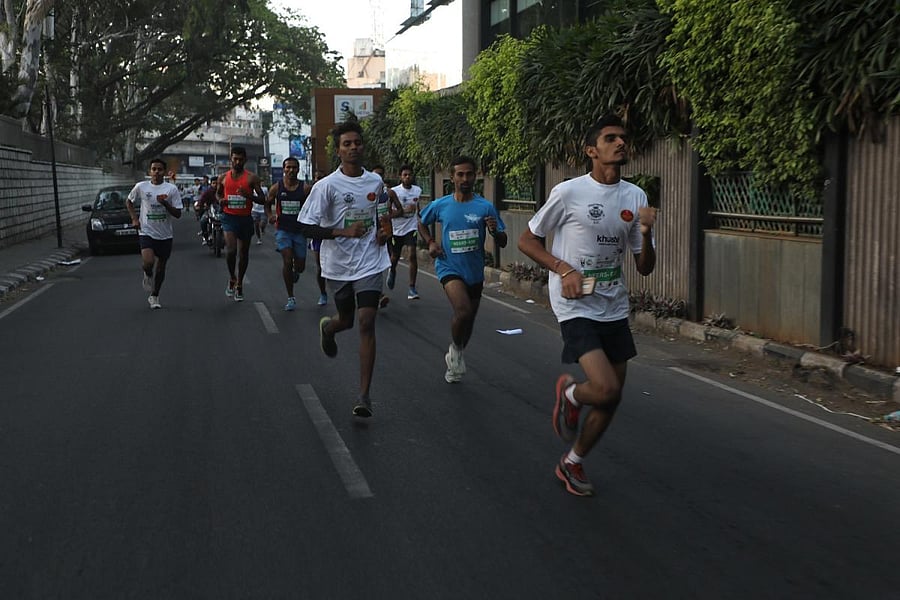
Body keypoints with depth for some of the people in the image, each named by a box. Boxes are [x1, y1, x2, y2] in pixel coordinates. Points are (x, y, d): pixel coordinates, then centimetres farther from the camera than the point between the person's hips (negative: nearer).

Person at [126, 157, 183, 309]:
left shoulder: (171, 189, -2)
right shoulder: (141, 187, -1)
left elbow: (178, 214, -4)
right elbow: (128, 201, 17)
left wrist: (165, 204, -20)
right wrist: (134, 218, 3)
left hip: (165, 235, 1)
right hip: (147, 232, -1)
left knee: (161, 268, 9)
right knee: (148, 262, -24)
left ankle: (154, 297, 28)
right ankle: (148, 275, 12)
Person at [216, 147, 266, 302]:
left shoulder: (251, 178, -3)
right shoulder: (223, 177, 5)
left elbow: (262, 200, -4)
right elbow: (218, 193, 22)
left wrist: (248, 195, -22)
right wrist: (220, 200, -2)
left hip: (245, 219, 0)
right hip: (229, 217, 0)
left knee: (243, 253, 10)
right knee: (231, 249, -19)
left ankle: (239, 284, 27)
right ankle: (232, 278, 6)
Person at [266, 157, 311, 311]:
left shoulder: (305, 188, -5)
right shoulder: (276, 188, -2)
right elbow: (267, 204, 12)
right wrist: (270, 216, -7)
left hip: (300, 230, 1)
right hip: (283, 230, -1)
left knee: (300, 266, 6)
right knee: (287, 261, -14)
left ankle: (295, 273, 48)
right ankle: (291, 298, -2)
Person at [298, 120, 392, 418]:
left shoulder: (376, 182, 4)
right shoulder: (327, 186, -11)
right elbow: (306, 227, -13)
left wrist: (382, 231, 5)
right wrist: (344, 232, -23)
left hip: (370, 263, 1)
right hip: (338, 265, -1)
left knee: (366, 322, -10)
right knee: (346, 320, 15)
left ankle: (364, 395, -7)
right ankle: (327, 327, 56)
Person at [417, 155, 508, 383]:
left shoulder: (485, 207, -5)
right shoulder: (440, 206, -3)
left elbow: (502, 243, -2)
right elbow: (422, 223, 18)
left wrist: (495, 231, -24)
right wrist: (430, 242, 1)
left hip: (475, 271, 2)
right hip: (449, 268, -2)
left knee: (468, 320, 14)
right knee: (463, 311, -26)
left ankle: (454, 358, 39)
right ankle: (455, 348, 2)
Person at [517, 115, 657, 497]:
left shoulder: (636, 197, 4)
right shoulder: (568, 192, -10)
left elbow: (645, 269, 6)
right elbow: (527, 240, -1)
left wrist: (646, 233, -14)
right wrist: (564, 270, -15)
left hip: (614, 309, 6)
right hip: (576, 307, -6)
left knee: (611, 399, 9)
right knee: (606, 389, -22)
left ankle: (571, 464, 31)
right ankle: (569, 393, 14)